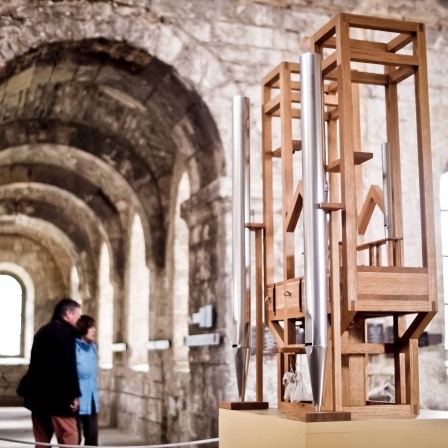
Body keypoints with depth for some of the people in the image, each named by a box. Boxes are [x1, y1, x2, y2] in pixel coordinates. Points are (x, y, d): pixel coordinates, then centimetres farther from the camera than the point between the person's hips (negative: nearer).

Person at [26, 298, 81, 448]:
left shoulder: (43, 331, 19)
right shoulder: (64, 332, -10)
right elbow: (68, 365, -17)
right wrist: (74, 394, -15)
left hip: (38, 394, 9)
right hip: (57, 396, -9)